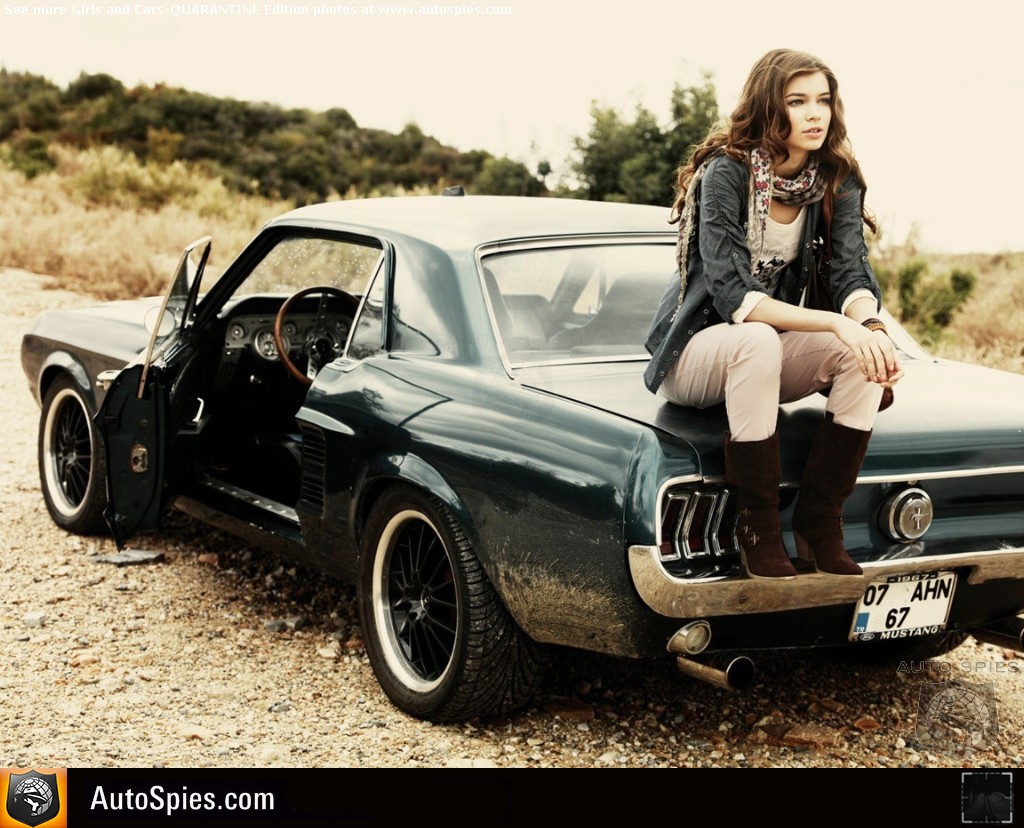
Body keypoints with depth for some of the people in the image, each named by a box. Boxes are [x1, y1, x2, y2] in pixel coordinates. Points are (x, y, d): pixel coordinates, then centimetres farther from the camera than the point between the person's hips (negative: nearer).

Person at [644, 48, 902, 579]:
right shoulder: (726, 172, -19)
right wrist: (835, 323, -39)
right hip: (694, 348, -5)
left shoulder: (836, 181, -3)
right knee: (757, 342, -39)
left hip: (768, 349, 5)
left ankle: (819, 521, -16)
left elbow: (853, 276, -13)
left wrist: (870, 324, -37)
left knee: (864, 353, -24)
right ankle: (757, 529, -27)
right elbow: (732, 296, -28)